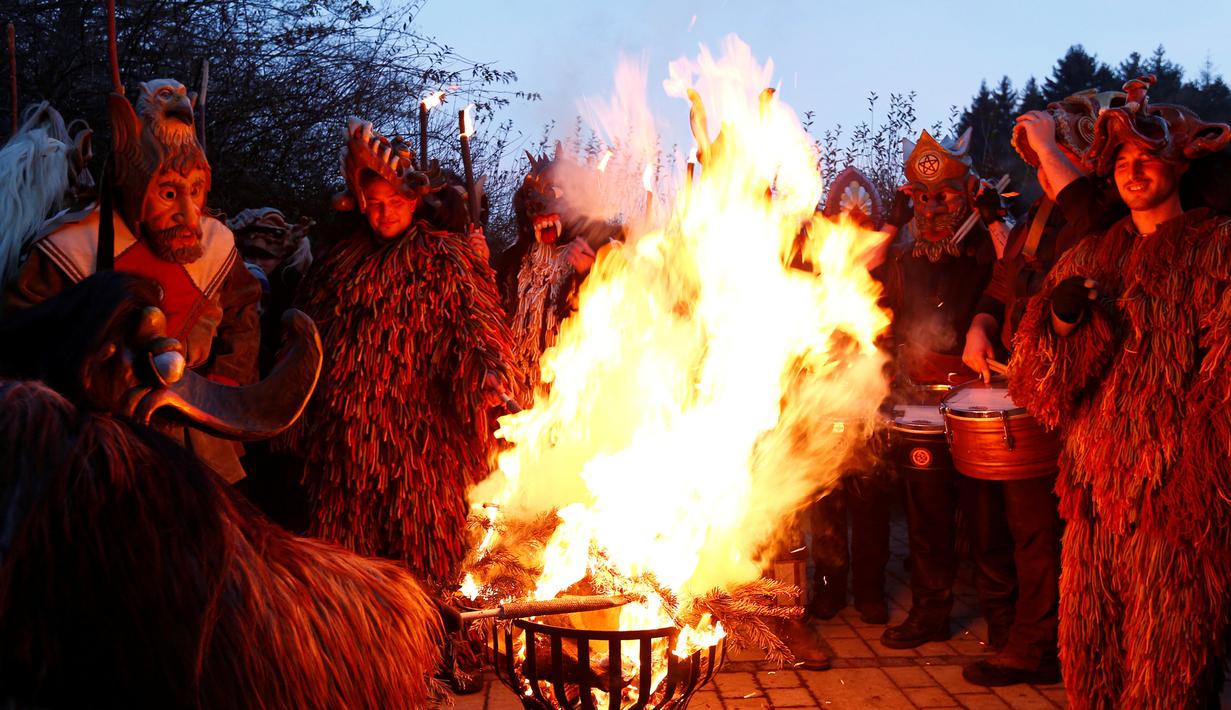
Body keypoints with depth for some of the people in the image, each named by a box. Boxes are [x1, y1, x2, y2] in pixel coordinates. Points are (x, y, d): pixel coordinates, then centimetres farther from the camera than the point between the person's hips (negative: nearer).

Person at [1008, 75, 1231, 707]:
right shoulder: (1092, 255, 14)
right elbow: (1049, 384, 8)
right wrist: (1062, 321, -11)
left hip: (1176, 488, -4)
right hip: (1097, 484, 5)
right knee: (1089, 651, 11)